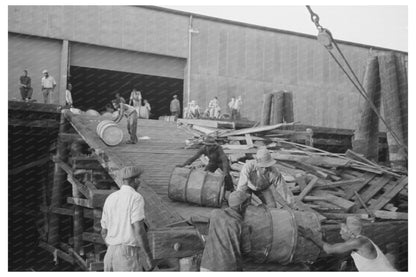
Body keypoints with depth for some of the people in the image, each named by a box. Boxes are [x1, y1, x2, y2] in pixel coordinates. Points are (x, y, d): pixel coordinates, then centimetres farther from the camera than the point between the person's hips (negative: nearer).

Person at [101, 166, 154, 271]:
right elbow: (139, 230, -20)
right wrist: (149, 257, -13)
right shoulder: (136, 198, -11)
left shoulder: (110, 199, 12)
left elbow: (104, 232, 17)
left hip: (111, 254, 7)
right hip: (129, 256, -7)